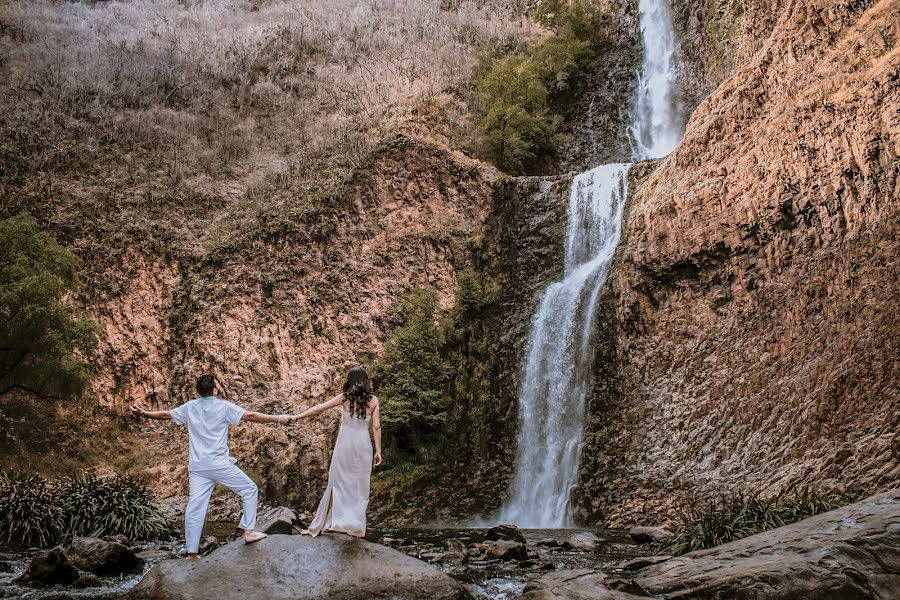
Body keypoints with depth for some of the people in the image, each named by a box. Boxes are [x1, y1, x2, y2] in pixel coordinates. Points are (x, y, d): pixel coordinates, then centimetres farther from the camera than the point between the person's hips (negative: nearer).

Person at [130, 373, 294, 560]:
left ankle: (192, 553, 2)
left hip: (197, 467, 5)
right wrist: (278, 419, -8)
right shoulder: (223, 406, -3)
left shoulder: (190, 407, 10)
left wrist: (143, 413, 36)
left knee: (195, 508, 3)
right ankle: (248, 532, 7)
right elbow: (250, 416, -9)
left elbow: (165, 414, 21)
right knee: (250, 489, 11)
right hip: (220, 464, -5)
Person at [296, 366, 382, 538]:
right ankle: (357, 526, 6)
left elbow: (319, 408, -1)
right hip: (363, 445, 0)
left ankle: (320, 525, 10)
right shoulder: (373, 400, 0)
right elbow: (376, 427, -3)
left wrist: (296, 416, 5)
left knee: (337, 483, 7)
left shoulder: (344, 397, -1)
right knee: (359, 485, 8)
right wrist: (378, 451, 2)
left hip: (344, 443, 0)